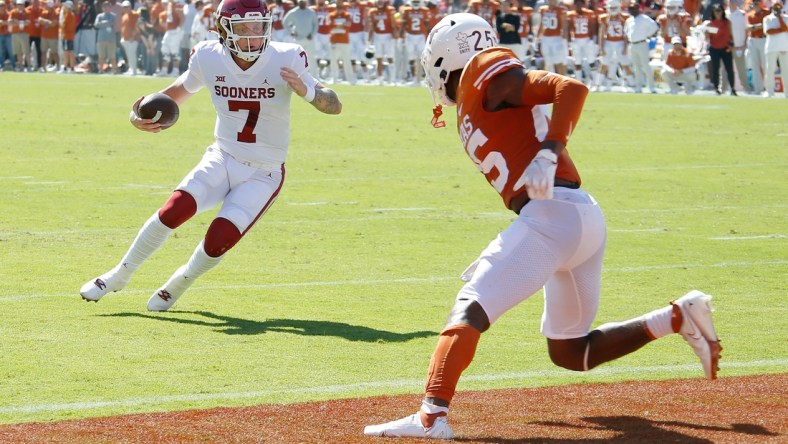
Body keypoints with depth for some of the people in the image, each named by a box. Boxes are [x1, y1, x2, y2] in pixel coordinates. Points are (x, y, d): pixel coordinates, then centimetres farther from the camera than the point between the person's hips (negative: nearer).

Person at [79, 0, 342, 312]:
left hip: (262, 175, -2)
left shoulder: (285, 61, -16)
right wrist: (139, 116, -8)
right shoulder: (209, 58, -8)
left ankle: (177, 286, 13)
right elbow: (176, 92, 10)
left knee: (220, 238, -18)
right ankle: (120, 275, 3)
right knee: (174, 210, -20)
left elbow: (334, 106, -14)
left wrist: (305, 90, -36)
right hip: (222, 159, 2)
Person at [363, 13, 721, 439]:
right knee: (570, 353, 20)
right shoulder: (476, 109, 26)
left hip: (553, 214, -10)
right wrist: (499, 257, 27)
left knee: (469, 309, -17)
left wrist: (548, 153, -24)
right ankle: (677, 317, 14)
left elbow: (572, 89, -13)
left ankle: (431, 416, -32)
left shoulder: (489, 77, 0)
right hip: (584, 217, 10)